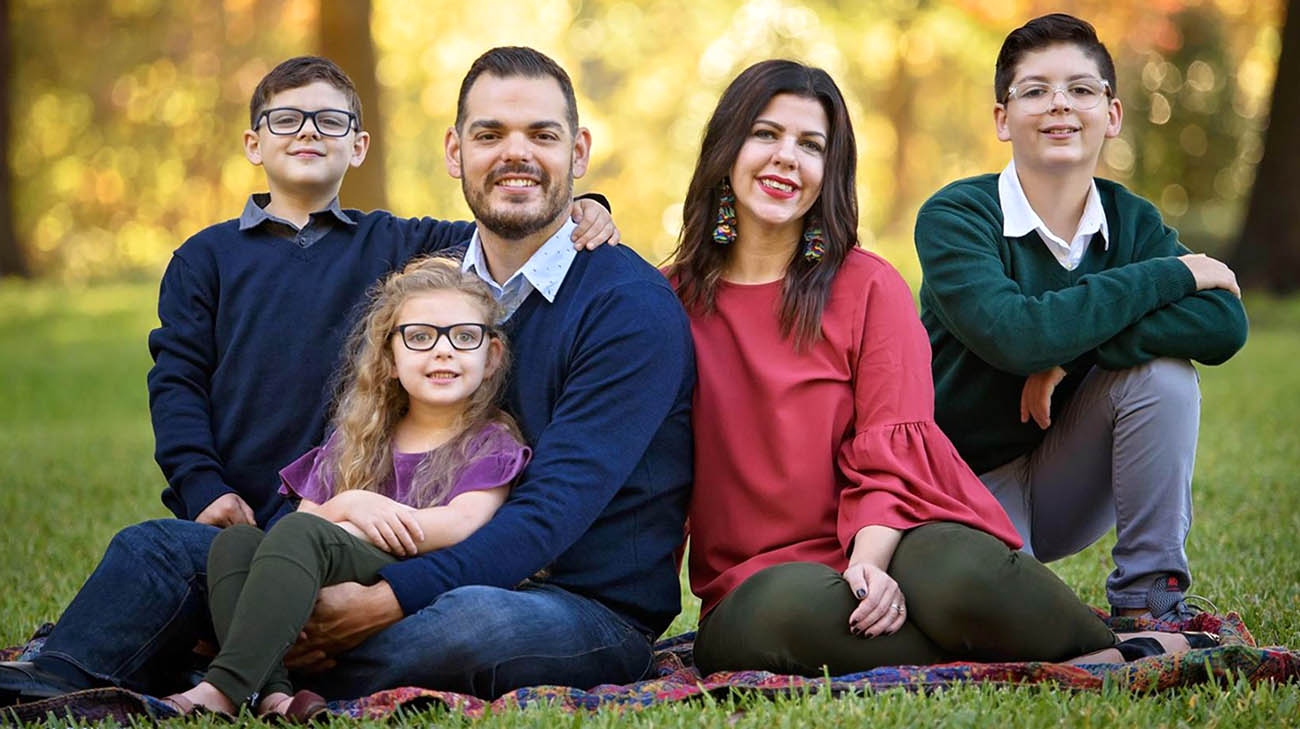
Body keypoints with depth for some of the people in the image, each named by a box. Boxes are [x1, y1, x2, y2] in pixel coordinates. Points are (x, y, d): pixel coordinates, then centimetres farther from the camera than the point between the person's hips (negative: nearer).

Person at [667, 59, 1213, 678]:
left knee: (958, 577, -38)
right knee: (790, 609, -38)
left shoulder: (868, 287, 7)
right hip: (758, 576, 1)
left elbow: (892, 455, -2)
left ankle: (1104, 646, -8)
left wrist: (867, 564, -20)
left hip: (881, 550, -1)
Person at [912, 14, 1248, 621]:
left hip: (1065, 490, 4)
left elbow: (1224, 325, -20)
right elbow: (1014, 336, -34)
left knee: (1163, 370, -23)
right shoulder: (955, 217, -15)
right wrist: (1169, 275, -25)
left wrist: (1072, 347, -29)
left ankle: (1150, 600, -11)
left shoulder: (1131, 221, -1)